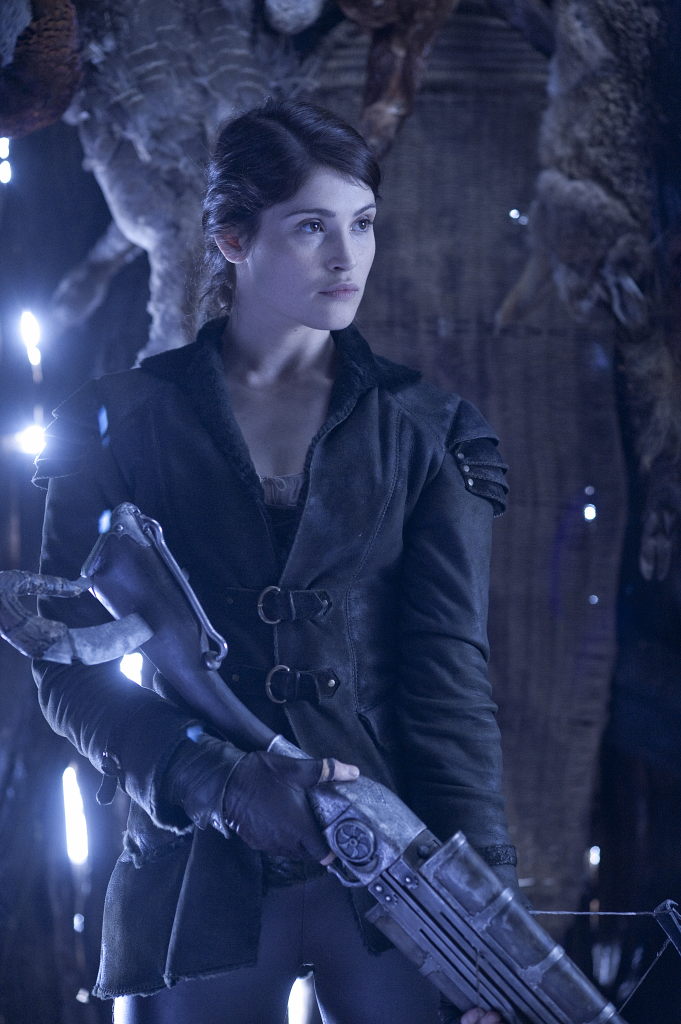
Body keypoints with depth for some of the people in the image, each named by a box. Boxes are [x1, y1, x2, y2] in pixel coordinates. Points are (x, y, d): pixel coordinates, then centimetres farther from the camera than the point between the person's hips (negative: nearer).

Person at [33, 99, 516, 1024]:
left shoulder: (424, 430, 9)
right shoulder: (124, 422, 5)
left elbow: (451, 670, 0)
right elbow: (70, 668, 1)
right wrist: (220, 780, -16)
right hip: (198, 871, 0)